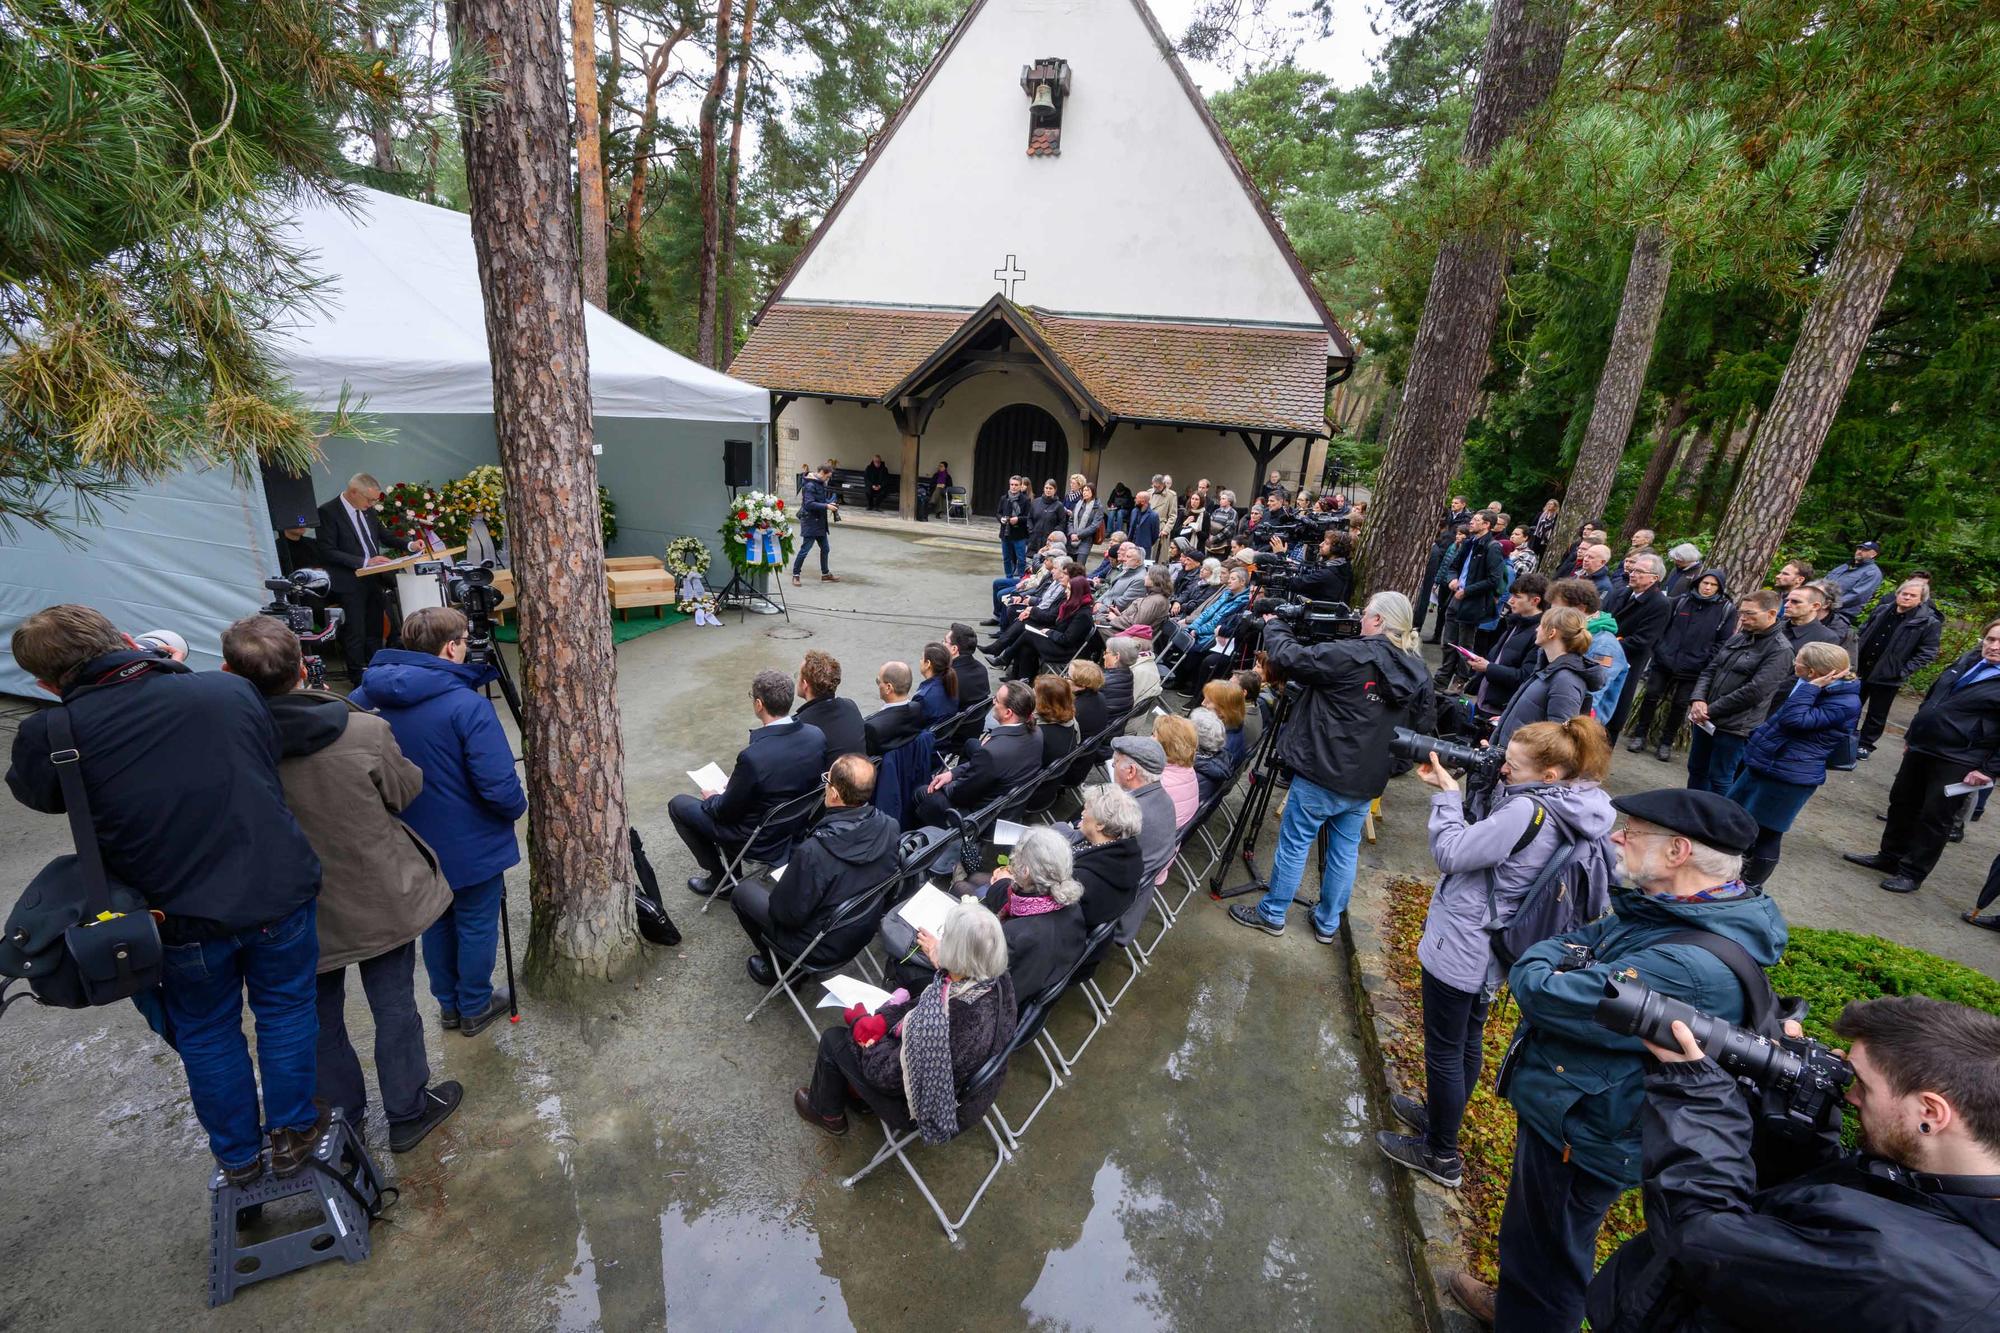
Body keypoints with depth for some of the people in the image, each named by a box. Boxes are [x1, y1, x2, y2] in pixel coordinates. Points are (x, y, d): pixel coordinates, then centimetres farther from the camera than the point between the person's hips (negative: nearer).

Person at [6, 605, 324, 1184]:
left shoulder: (50, 735, -15)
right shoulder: (229, 689, -11)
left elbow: (34, 791, 8)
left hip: (185, 917, 0)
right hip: (279, 895, 1)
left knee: (208, 1037, 23)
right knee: (286, 1014, 21)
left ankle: (238, 1157, 41)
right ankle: (291, 1135, 38)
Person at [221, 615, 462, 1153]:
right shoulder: (364, 734, -24)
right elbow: (405, 790, -6)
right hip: (378, 902, -1)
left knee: (319, 1018, 24)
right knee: (394, 1007, 18)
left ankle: (341, 1117, 43)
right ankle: (407, 1112, 34)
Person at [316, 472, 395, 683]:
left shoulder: (367, 510, 8)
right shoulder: (328, 512, -11)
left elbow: (383, 535, 21)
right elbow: (328, 552, -14)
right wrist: (364, 561, -21)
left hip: (374, 579, 6)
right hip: (350, 583, -6)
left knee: (375, 630, 13)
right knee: (356, 634, 0)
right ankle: (358, 677, 11)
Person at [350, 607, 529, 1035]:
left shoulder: (367, 698, -6)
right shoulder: (467, 705, -26)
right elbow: (499, 786, -28)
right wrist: (517, 807, -7)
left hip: (414, 844, 6)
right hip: (470, 846, -6)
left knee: (435, 922, 23)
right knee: (477, 924, 14)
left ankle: (449, 1004, 39)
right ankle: (474, 1008, 30)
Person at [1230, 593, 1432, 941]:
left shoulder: (1350, 655, -19)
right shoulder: (1419, 675, 2)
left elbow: (1289, 658, -13)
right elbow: (1419, 723, 15)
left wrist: (1274, 625, 4)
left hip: (1321, 775, -6)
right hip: (1366, 782, 6)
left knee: (1294, 845, 8)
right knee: (1345, 852, 18)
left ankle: (1272, 915, 22)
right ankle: (1327, 924, 31)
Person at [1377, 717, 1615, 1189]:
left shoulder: (1527, 811, -29)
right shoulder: (1569, 812, -1)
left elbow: (1450, 853, -26)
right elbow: (1486, 840, 4)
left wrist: (1447, 792, -16)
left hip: (1457, 950, -9)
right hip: (1488, 951, 9)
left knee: (1444, 1052, 9)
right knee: (1468, 1040, 25)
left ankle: (1441, 1156, 26)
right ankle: (1441, 1118, 46)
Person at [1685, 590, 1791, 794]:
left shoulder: (1780, 651, -12)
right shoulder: (1737, 638, 9)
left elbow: (1754, 691, -19)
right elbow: (1710, 669, 10)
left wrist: (1711, 710, -14)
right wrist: (1698, 699, -7)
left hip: (1734, 727, -7)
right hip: (1706, 720, 7)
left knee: (1719, 780, 3)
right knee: (1696, 770, 16)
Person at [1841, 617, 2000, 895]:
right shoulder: (1967, 661, 8)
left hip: (1958, 762, -7)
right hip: (1921, 748, 7)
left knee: (1934, 818, 4)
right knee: (1901, 803, 16)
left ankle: (1912, 873, 17)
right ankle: (1889, 857, 31)